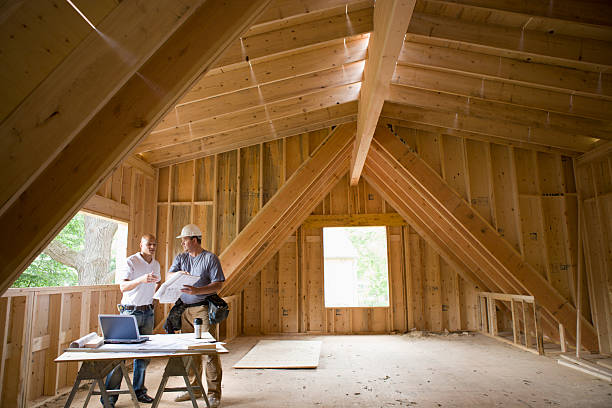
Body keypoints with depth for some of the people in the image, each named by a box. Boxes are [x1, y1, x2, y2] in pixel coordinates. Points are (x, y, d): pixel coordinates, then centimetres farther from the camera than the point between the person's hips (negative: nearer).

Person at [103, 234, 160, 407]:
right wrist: (141, 279, -36)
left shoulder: (156, 264, 11)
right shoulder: (131, 261, -11)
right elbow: (123, 286, -22)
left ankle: (139, 391, 22)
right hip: (130, 311, -6)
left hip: (148, 311, 6)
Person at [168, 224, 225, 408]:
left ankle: (214, 393, 2)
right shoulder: (180, 258, 15)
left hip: (204, 308, -5)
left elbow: (218, 284, -8)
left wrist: (197, 291, -22)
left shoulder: (210, 258, -2)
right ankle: (193, 388, 23)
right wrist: (178, 274, -21)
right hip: (185, 310, 5)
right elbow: (168, 276, 2)